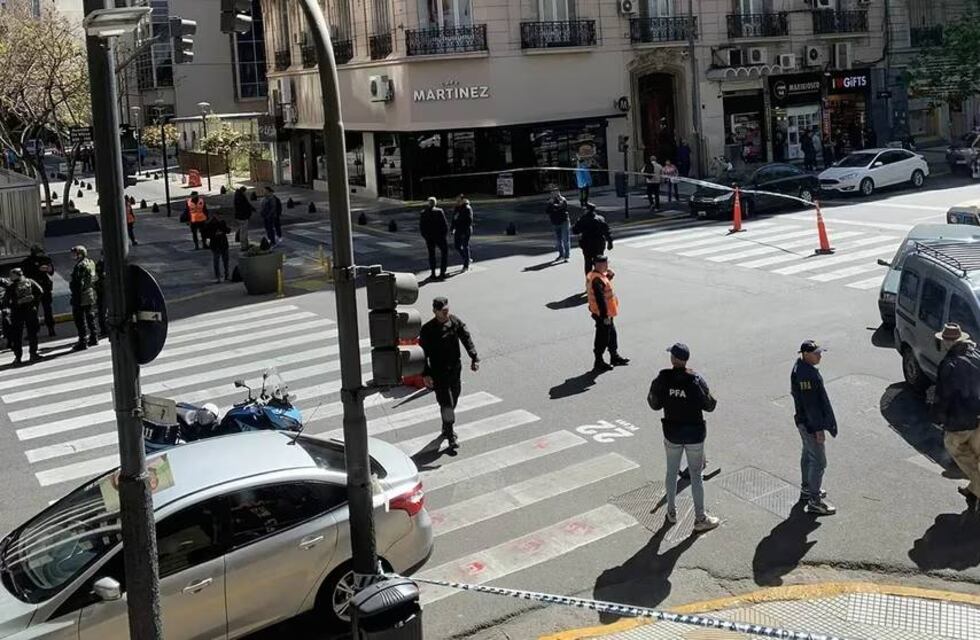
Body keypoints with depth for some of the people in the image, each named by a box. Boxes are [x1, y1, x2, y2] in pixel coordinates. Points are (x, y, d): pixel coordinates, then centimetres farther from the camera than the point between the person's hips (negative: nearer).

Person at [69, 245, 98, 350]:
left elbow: (78, 284, -22)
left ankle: (83, 342, -3)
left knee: (80, 319, -3)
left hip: (81, 298, -9)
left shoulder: (80, 266, -19)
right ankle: (93, 339, 26)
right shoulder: (91, 263, 9)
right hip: (91, 296, 9)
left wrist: (75, 298, -19)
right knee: (90, 317, 19)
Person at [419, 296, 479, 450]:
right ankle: (451, 435, -3)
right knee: (447, 403, -9)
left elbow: (467, 339, -4)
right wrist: (425, 374, -17)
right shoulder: (427, 330, -13)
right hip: (438, 372, -5)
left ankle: (446, 428, 38)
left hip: (455, 369, 5)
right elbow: (423, 353, -12)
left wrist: (474, 358, -15)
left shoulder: (456, 322, -1)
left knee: (453, 400, 17)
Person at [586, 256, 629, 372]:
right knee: (602, 338, 3)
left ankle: (615, 357, 37)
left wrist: (609, 276, 2)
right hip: (602, 314, -10)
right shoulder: (597, 279, -27)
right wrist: (605, 316, -26)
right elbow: (600, 299, -28)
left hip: (606, 313, 10)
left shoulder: (599, 275, 5)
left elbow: (604, 285, 20)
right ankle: (599, 363, 15)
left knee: (612, 335, 22)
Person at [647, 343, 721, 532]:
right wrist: (713, 399, 11)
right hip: (694, 432, -2)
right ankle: (700, 518, 18)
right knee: (696, 476, 9)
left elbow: (655, 404, -2)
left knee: (672, 472, 20)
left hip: (672, 432, 2)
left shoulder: (662, 379, -13)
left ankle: (671, 512, 33)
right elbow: (709, 405, -10)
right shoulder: (696, 380, -18)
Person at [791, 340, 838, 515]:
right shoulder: (806, 374, -27)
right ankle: (814, 501, 3)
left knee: (808, 455, 24)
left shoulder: (800, 366, 4)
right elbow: (810, 405, -26)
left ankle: (806, 489, 39)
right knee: (819, 462, -3)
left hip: (804, 421, 11)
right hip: (810, 423, -11)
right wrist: (818, 429, -21)